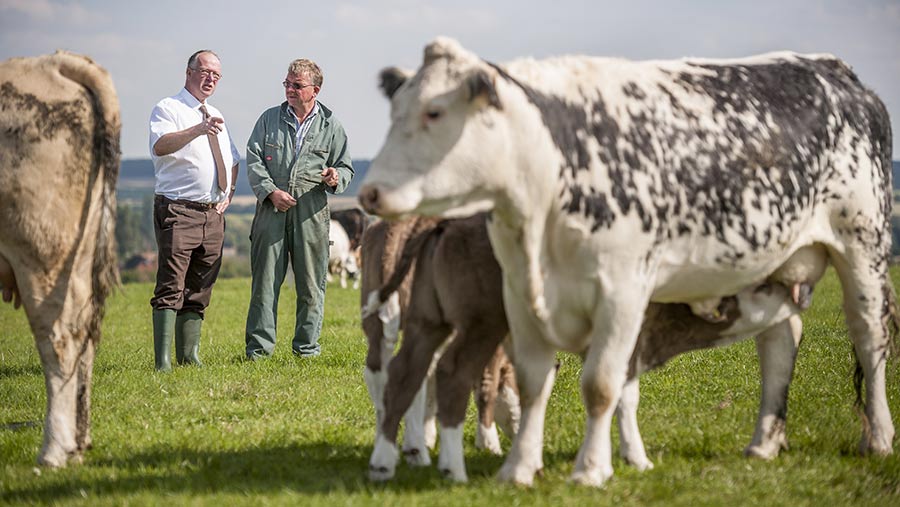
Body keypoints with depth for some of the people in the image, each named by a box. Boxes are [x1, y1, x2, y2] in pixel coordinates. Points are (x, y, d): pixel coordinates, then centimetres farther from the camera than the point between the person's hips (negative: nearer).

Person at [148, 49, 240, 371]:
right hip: (178, 211, -7)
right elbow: (160, 146, -25)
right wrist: (198, 130, -41)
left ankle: (189, 356, 12)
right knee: (171, 287, -12)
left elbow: (233, 161, 34)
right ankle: (162, 360, -16)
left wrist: (229, 194, 16)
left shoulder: (216, 116, 21)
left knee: (199, 290, 8)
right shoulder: (168, 109, -3)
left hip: (213, 214, 7)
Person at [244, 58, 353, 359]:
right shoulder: (269, 119, 11)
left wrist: (336, 178, -10)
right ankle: (258, 347, 2)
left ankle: (306, 347, 10)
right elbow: (253, 159, 6)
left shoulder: (331, 126, 10)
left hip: (311, 212, 0)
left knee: (311, 283, 2)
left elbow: (345, 167, 14)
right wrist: (271, 192, -8)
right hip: (272, 208, 0)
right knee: (265, 280, -2)